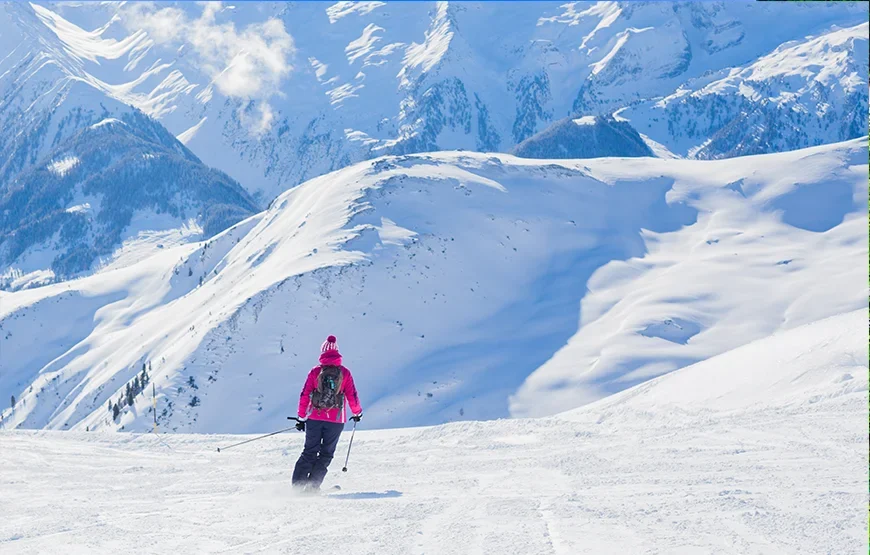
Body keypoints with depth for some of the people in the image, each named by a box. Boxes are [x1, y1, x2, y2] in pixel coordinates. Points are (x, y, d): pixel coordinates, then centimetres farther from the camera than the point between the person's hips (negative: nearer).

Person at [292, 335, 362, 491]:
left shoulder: (315, 371, -2)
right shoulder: (344, 373, -3)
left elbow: (304, 395, -2)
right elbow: (352, 396, 1)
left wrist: (301, 418, 5)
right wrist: (357, 413, 18)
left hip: (314, 418, 1)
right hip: (336, 420, -1)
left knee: (309, 452, 13)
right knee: (326, 454, 11)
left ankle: (297, 484, 5)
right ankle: (313, 485, 1)